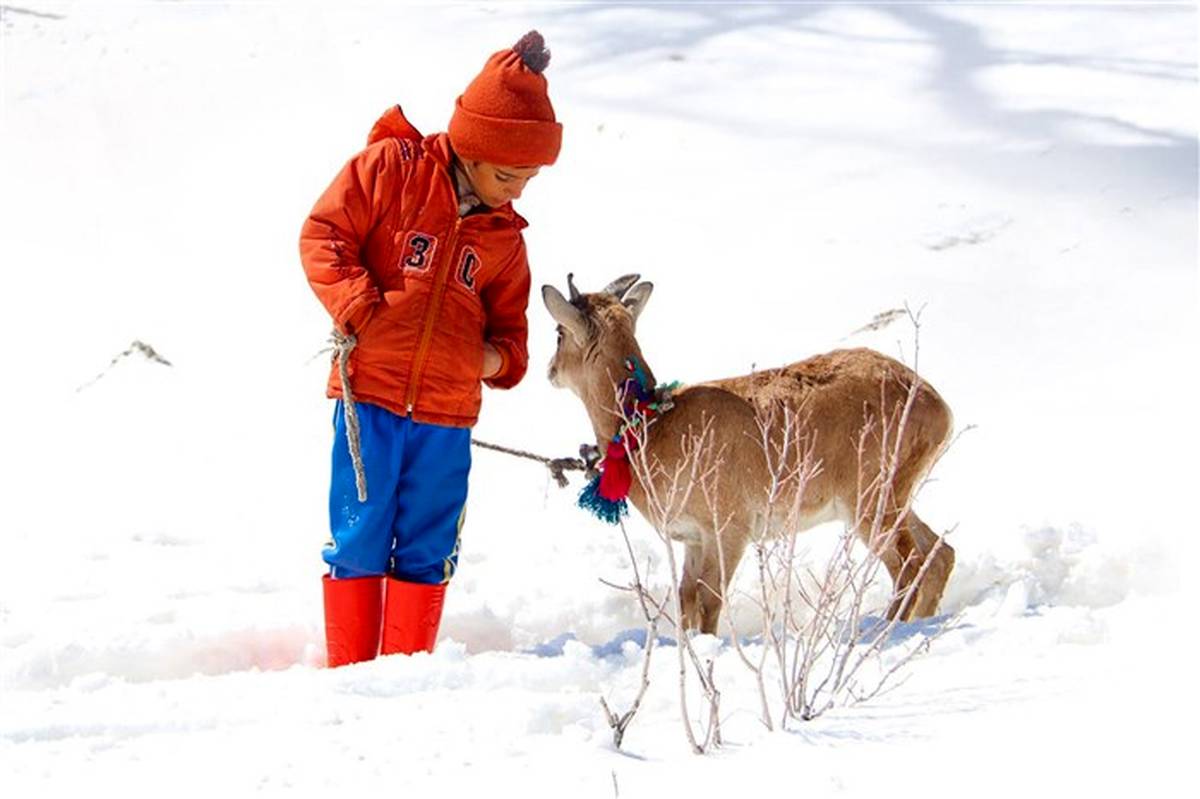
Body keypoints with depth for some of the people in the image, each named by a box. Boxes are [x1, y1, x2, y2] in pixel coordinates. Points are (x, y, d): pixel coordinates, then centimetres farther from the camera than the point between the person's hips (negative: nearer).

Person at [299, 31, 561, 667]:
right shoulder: (391, 168, -1)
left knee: (427, 550, 8)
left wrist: (500, 357, 0)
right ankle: (349, 677, 12)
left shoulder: (503, 235, 14)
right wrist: (361, 310, -16)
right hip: (369, 397, -4)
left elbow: (508, 320, 23)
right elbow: (323, 236, -4)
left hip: (447, 414, 4)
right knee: (359, 538, 1)